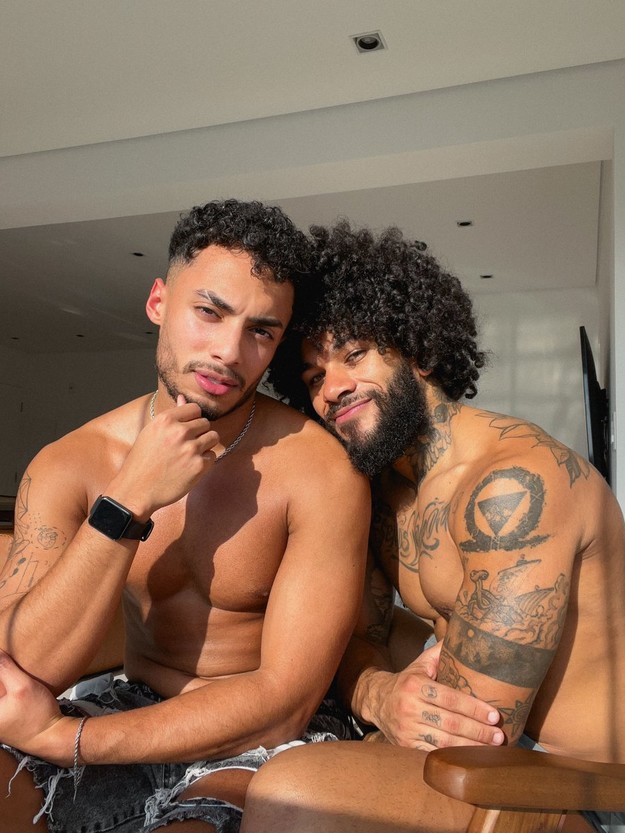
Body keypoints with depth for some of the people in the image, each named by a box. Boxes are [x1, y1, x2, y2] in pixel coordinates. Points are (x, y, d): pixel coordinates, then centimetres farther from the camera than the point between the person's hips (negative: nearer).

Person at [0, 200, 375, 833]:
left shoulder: (320, 469, -19)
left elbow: (285, 700, -18)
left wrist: (60, 737, -18)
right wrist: (129, 501, -27)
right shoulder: (67, 466, -7)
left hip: (268, 741, -2)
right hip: (138, 713, 3)